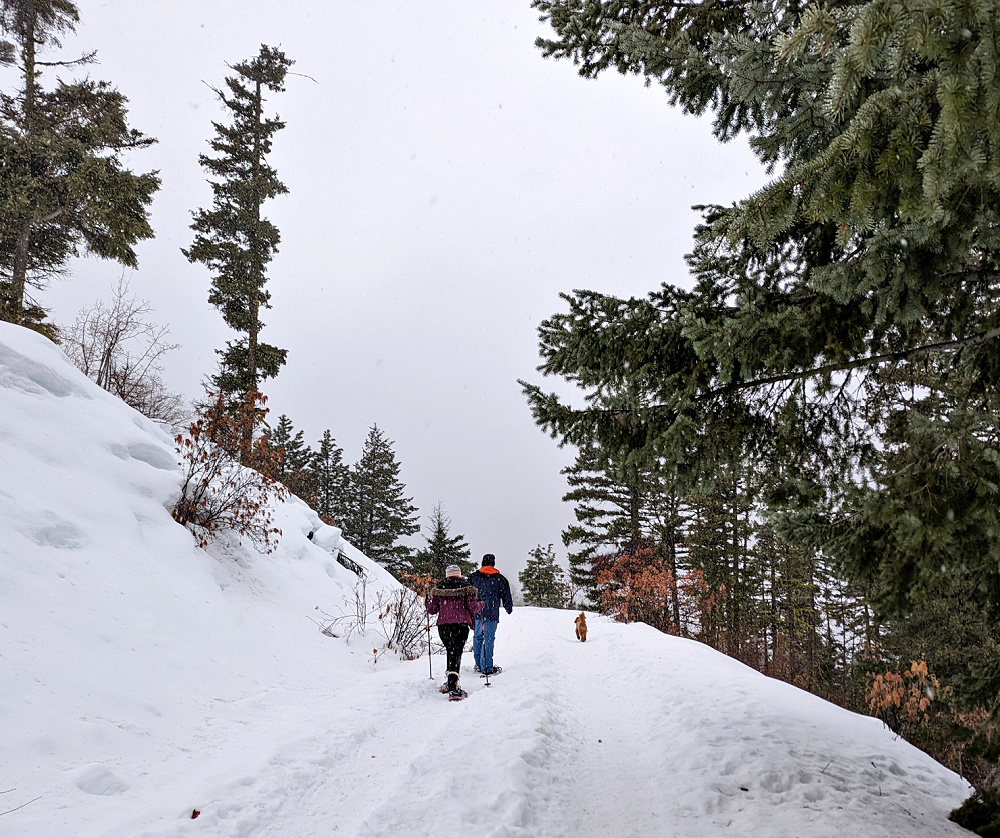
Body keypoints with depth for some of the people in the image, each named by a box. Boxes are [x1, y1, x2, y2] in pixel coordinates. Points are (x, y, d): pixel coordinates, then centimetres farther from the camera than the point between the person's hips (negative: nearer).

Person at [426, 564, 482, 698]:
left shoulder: (438, 587, 9)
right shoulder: (466, 587, 4)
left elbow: (432, 609, 9)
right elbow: (472, 607, -4)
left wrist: (428, 600, 30)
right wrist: (480, 605, 17)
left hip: (443, 624, 3)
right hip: (461, 624, -2)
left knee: (451, 651, 20)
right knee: (456, 653, -6)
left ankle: (451, 682, 22)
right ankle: (452, 686, -20)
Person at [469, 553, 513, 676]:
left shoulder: (473, 577, 6)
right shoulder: (499, 579, 1)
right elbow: (506, 596, 8)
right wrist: (509, 609, 24)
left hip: (476, 612, 3)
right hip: (492, 614, -3)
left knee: (477, 637, 15)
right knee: (488, 639, -3)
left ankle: (478, 665, 22)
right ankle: (487, 668, -3)